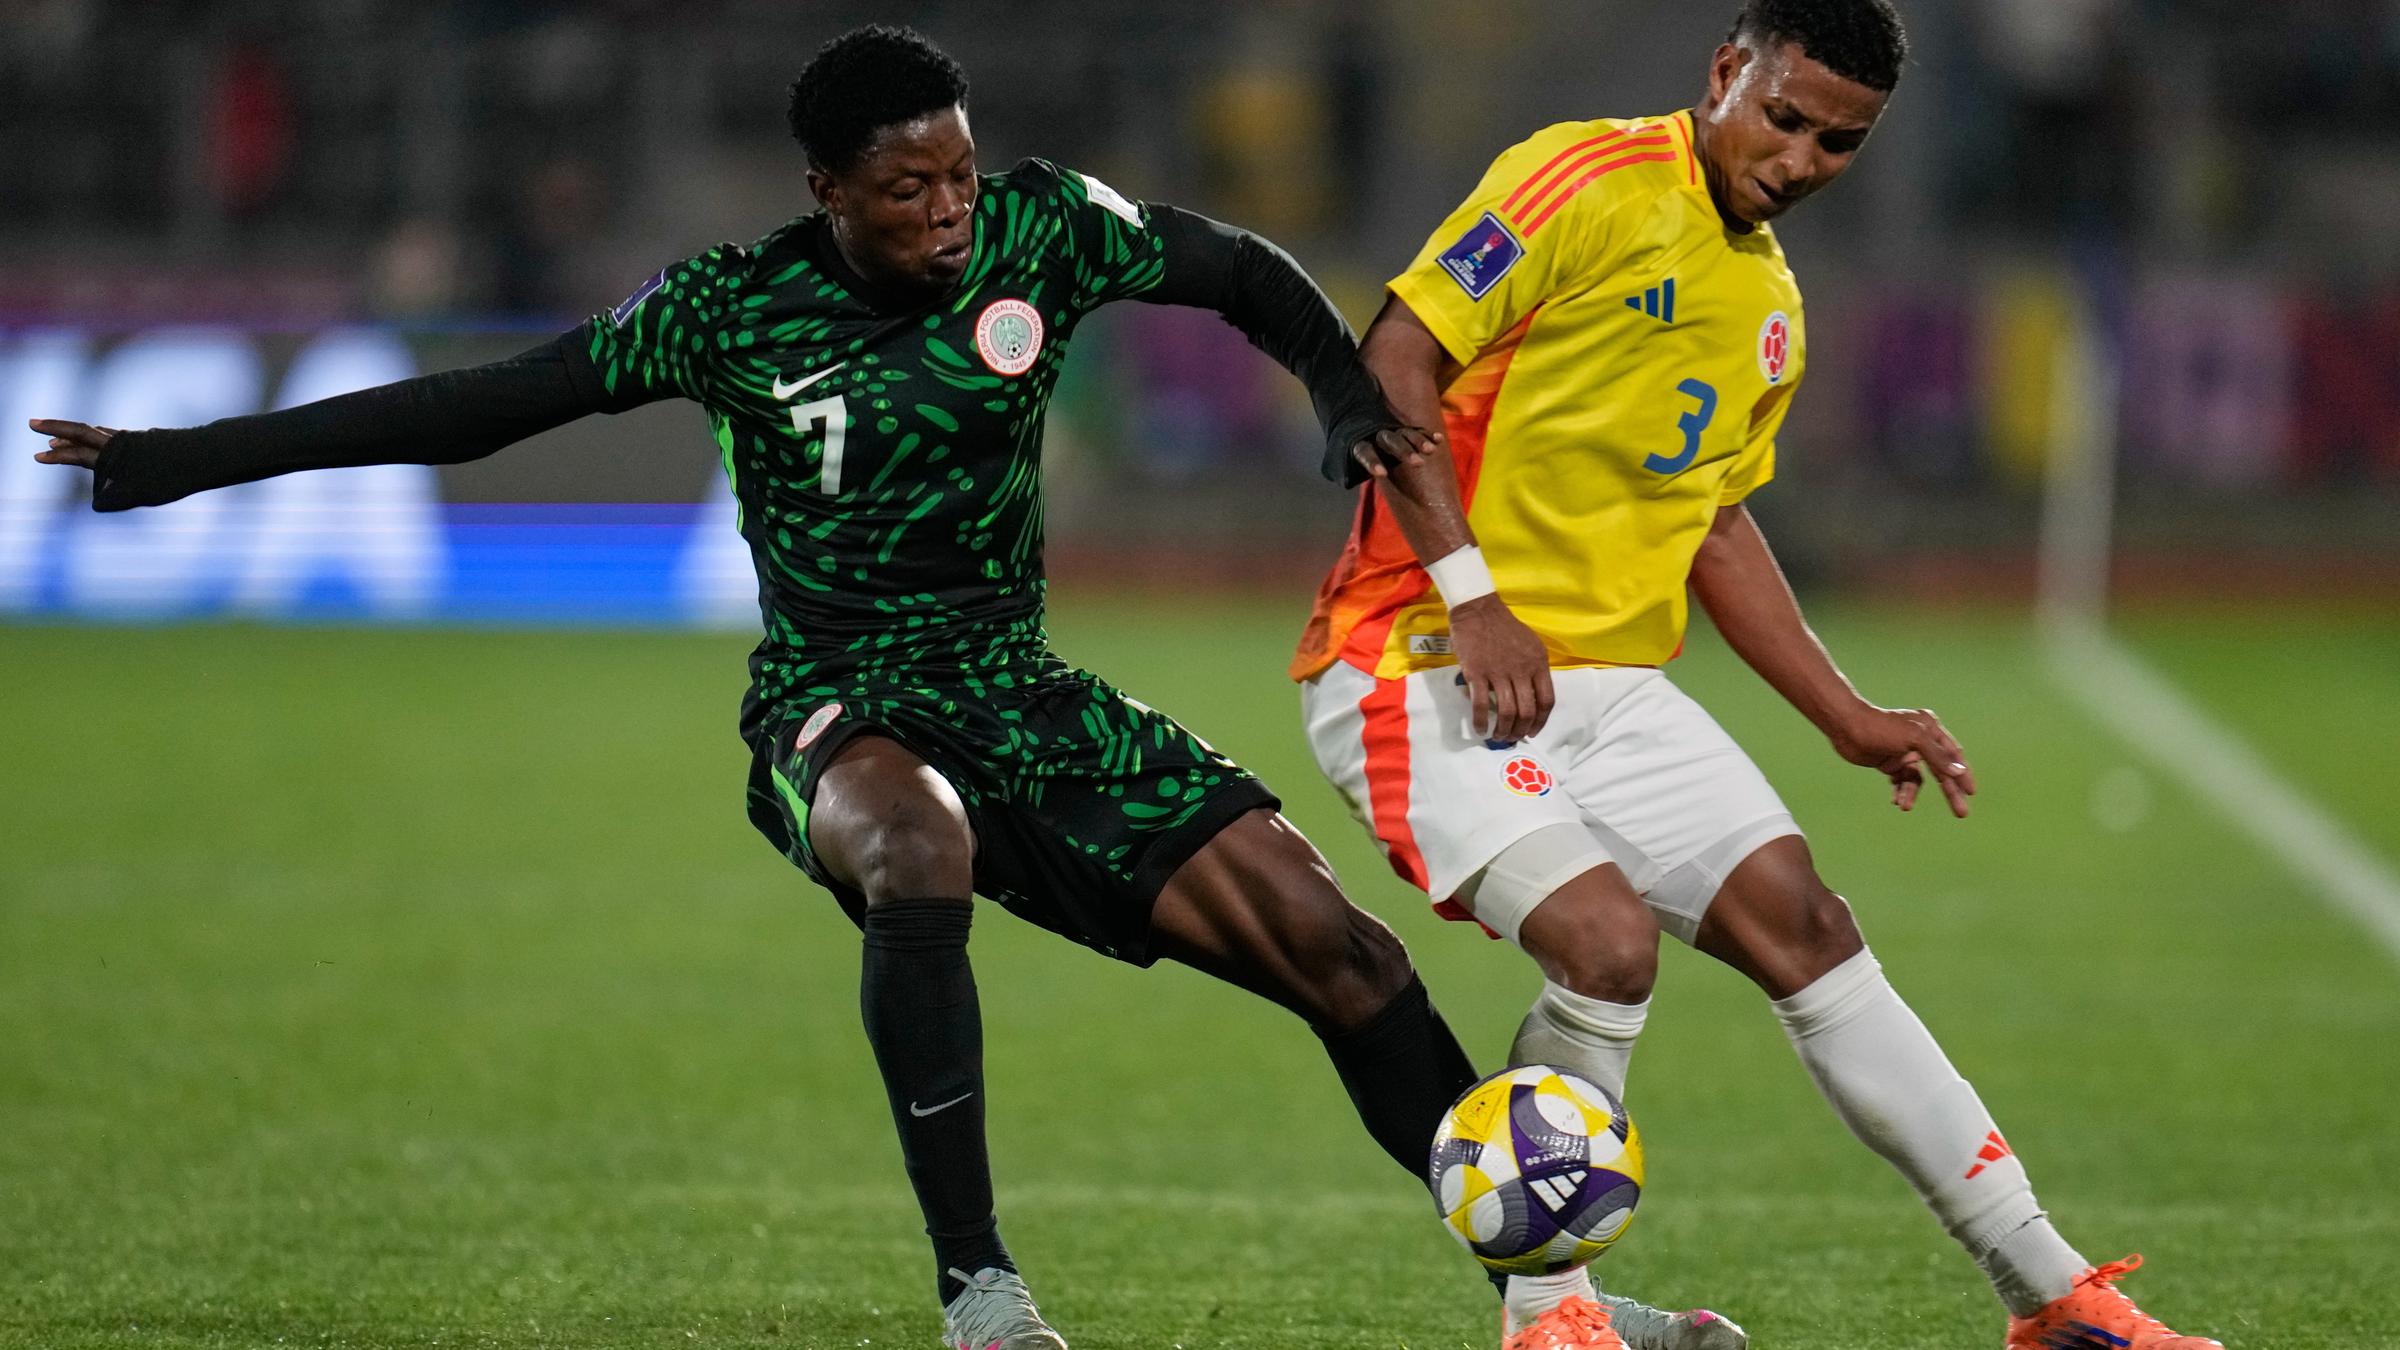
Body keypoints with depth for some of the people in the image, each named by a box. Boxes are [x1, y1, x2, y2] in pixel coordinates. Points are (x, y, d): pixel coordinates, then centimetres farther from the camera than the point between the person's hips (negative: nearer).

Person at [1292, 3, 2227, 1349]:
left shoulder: (1771, 308, 16)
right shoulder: (1584, 182, -10)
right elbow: (1391, 366, -15)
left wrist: (1847, 718, 18)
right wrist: (1471, 595, -22)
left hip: (1609, 684, 8)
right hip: (1426, 672, -8)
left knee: (1804, 925, 1)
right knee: (1606, 942, -25)